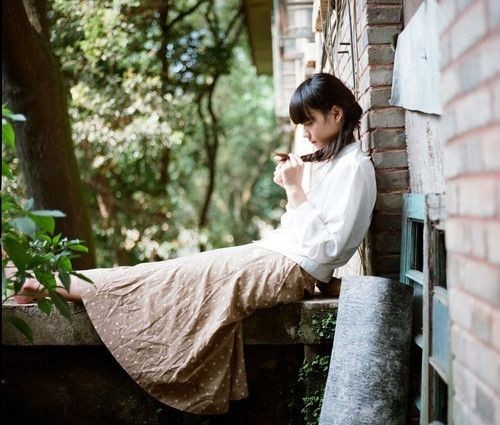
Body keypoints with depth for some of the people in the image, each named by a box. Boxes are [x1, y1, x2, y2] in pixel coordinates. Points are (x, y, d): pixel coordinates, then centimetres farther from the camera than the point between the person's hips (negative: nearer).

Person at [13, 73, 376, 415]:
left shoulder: (355, 166, -13)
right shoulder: (332, 161, 16)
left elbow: (329, 245, -21)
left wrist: (296, 190, -19)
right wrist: (290, 188, 3)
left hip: (293, 269, -8)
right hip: (279, 257, 8)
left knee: (179, 277, -6)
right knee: (179, 271, 3)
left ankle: (67, 287, 1)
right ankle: (66, 284, 5)